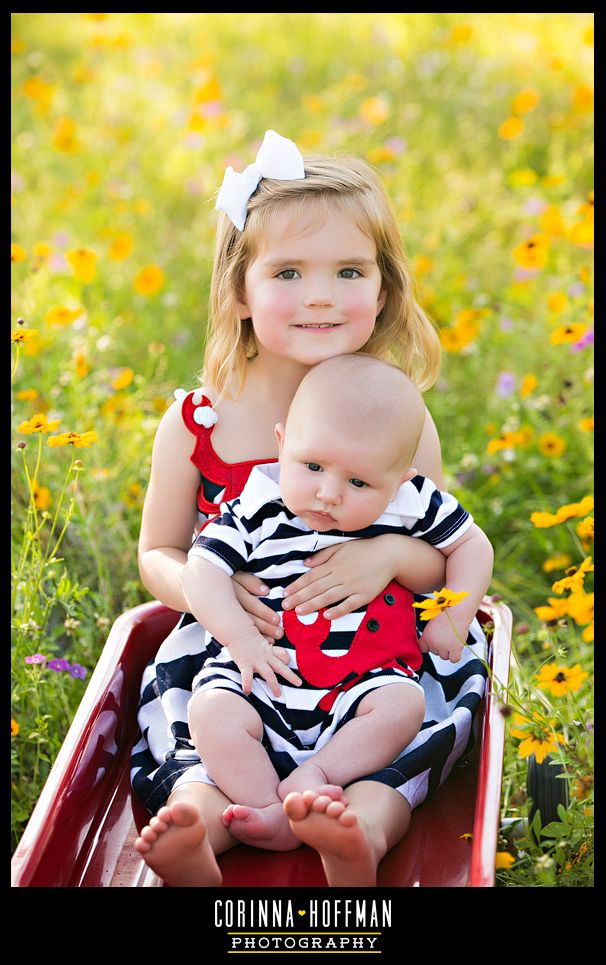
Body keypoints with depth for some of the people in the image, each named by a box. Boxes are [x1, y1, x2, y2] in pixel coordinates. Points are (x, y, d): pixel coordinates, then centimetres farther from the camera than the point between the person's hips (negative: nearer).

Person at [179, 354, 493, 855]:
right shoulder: (257, 507, -7)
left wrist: (456, 618, 2)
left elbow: (471, 544, 10)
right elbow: (203, 570, -9)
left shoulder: (412, 504, -4)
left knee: (403, 705, -28)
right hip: (263, 674, 0)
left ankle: (307, 779, -25)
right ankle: (275, 817, -25)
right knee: (212, 712, -25)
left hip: (364, 678, 1)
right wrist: (243, 638, -18)